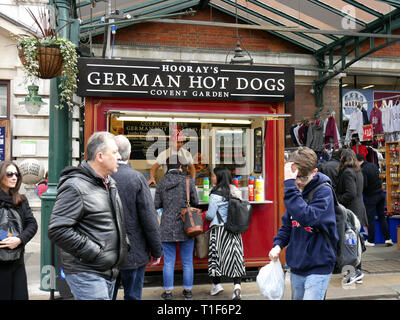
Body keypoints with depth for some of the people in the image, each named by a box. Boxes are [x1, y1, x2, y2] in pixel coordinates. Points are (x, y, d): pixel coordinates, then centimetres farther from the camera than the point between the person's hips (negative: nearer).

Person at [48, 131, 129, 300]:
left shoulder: (110, 183, 14)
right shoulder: (75, 187, -16)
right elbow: (57, 231, -22)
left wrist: (123, 242, 13)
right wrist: (93, 251, -20)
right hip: (86, 274, -9)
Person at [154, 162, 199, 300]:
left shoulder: (162, 183, 0)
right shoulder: (188, 181, -4)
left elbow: (156, 204, 1)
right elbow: (195, 202, 0)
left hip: (167, 227, 1)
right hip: (186, 226, -1)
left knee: (168, 261, 7)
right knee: (187, 261, 10)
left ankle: (168, 292, 13)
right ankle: (188, 291, 20)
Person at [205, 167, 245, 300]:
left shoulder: (216, 194, -14)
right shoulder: (236, 192, 5)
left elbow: (210, 215, -11)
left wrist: (205, 216, 11)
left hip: (219, 229, -5)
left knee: (216, 254, 8)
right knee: (235, 255, 6)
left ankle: (217, 284, 17)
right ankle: (237, 285, -2)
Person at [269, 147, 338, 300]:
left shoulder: (324, 191, -15)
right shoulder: (296, 191, 5)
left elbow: (307, 217, -33)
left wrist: (289, 185, -33)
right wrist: (278, 244, -1)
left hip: (318, 267, -7)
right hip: (296, 265, 7)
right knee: (297, 297, 19)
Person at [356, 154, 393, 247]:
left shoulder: (363, 170, -20)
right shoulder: (374, 166, 6)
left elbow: (363, 185, -22)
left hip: (370, 197, -8)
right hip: (380, 194, 8)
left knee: (371, 219, 2)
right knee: (382, 217, 14)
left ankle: (371, 241, 10)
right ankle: (387, 238, 15)